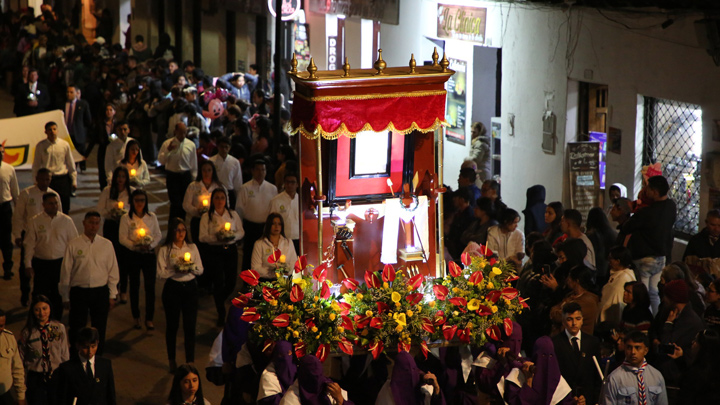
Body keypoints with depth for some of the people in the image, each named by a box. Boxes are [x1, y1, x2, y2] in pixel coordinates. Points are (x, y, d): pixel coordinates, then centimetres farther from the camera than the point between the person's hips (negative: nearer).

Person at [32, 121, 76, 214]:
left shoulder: (64, 145, 2)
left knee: (65, 208, 3)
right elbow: (36, 165, 7)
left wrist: (74, 181, 9)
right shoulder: (40, 146, 0)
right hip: (47, 179, 0)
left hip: (63, 179, 0)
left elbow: (71, 165, 8)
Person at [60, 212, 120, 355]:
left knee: (99, 329, 9)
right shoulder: (73, 245, -4)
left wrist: (112, 295, 5)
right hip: (79, 291, -2)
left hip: (100, 291, 2)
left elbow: (113, 271, 7)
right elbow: (66, 272, 2)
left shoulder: (106, 245, 3)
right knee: (76, 329, 3)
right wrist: (65, 297, 4)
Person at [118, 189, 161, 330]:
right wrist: (135, 245, -19)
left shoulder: (152, 217, 6)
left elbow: (158, 235, 7)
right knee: (134, 286, 6)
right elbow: (122, 238, -5)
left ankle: (149, 319, 2)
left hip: (149, 254, 1)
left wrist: (150, 245, -12)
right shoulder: (126, 218, -1)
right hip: (132, 254, -1)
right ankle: (136, 317, 18)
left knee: (150, 286, -4)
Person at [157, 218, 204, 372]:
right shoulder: (164, 250, -1)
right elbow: (161, 273, -8)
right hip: (172, 288, -2)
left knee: (190, 325, -3)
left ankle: (190, 362, 3)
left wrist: (191, 267, -14)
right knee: (172, 325, 7)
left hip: (190, 287, 2)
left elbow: (200, 270, 6)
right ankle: (172, 361, 21)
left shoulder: (192, 247, 8)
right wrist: (176, 269, -20)